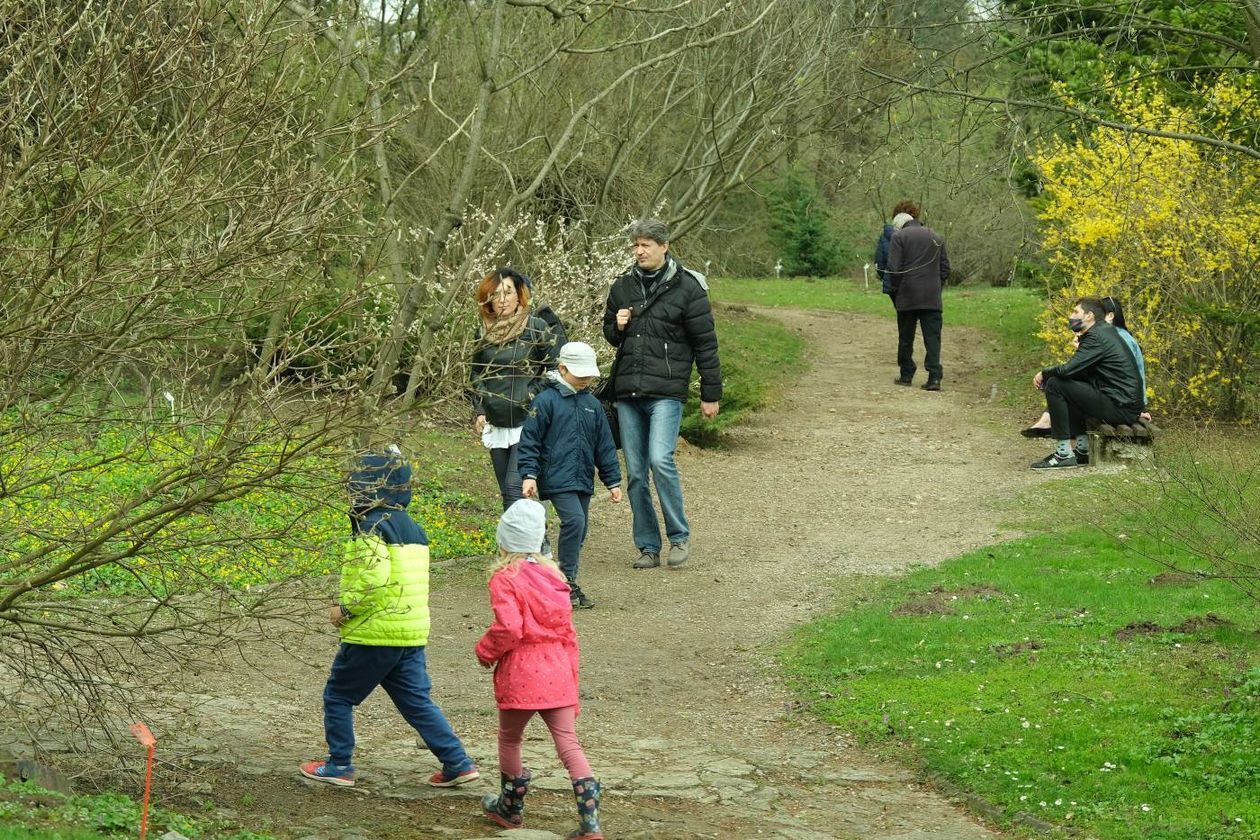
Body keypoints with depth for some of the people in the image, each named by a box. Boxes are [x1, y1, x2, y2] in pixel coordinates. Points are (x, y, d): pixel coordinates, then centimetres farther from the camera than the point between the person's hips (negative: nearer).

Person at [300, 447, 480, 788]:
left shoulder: (371, 529, -15)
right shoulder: (413, 530, 14)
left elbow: (374, 580, -27)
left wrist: (345, 609, -14)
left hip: (374, 634, -8)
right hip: (412, 634, 8)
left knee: (338, 696, 10)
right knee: (417, 701, 11)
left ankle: (339, 765, 14)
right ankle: (458, 763, 4)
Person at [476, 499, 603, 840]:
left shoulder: (504, 579, -9)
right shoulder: (553, 575, 11)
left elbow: (509, 628, -22)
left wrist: (486, 651, -3)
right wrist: (570, 676, 22)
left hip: (520, 677, -5)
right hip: (559, 673, 5)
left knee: (510, 739, 17)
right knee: (568, 743, 0)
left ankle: (510, 808, 33)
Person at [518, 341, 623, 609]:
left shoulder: (592, 404, 13)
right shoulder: (546, 401, -5)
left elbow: (604, 445, 18)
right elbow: (529, 439, -6)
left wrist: (613, 481, 17)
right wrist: (529, 474, -14)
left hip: (583, 480, 7)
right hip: (557, 479, -7)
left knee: (579, 531, 8)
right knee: (574, 520, -22)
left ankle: (569, 586, 18)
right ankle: (568, 582, -15)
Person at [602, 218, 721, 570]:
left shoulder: (687, 287, -2)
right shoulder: (623, 286, 12)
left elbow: (705, 343, 0)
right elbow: (610, 333, 25)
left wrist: (711, 394, 0)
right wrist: (617, 327, 0)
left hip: (666, 392, -5)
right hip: (627, 392, 5)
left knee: (660, 459, -19)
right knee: (635, 472, 4)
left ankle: (679, 536, -4)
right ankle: (648, 547, 12)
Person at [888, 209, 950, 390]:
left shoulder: (899, 236, 0)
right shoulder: (937, 237, 14)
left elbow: (893, 268, -7)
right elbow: (945, 268, 13)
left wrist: (897, 289, 4)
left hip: (907, 296, -3)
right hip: (932, 298, 3)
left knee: (906, 338, 9)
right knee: (932, 338, -1)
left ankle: (906, 375, 15)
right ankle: (935, 377, -11)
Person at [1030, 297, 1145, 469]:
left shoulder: (1097, 337, -14)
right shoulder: (1105, 332, 18)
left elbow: (1068, 369, -21)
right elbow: (1074, 369, 19)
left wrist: (1044, 374, -2)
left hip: (1121, 408, -10)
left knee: (1055, 385, -11)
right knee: (1069, 387, 27)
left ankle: (1064, 454, -9)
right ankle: (1083, 449, 21)